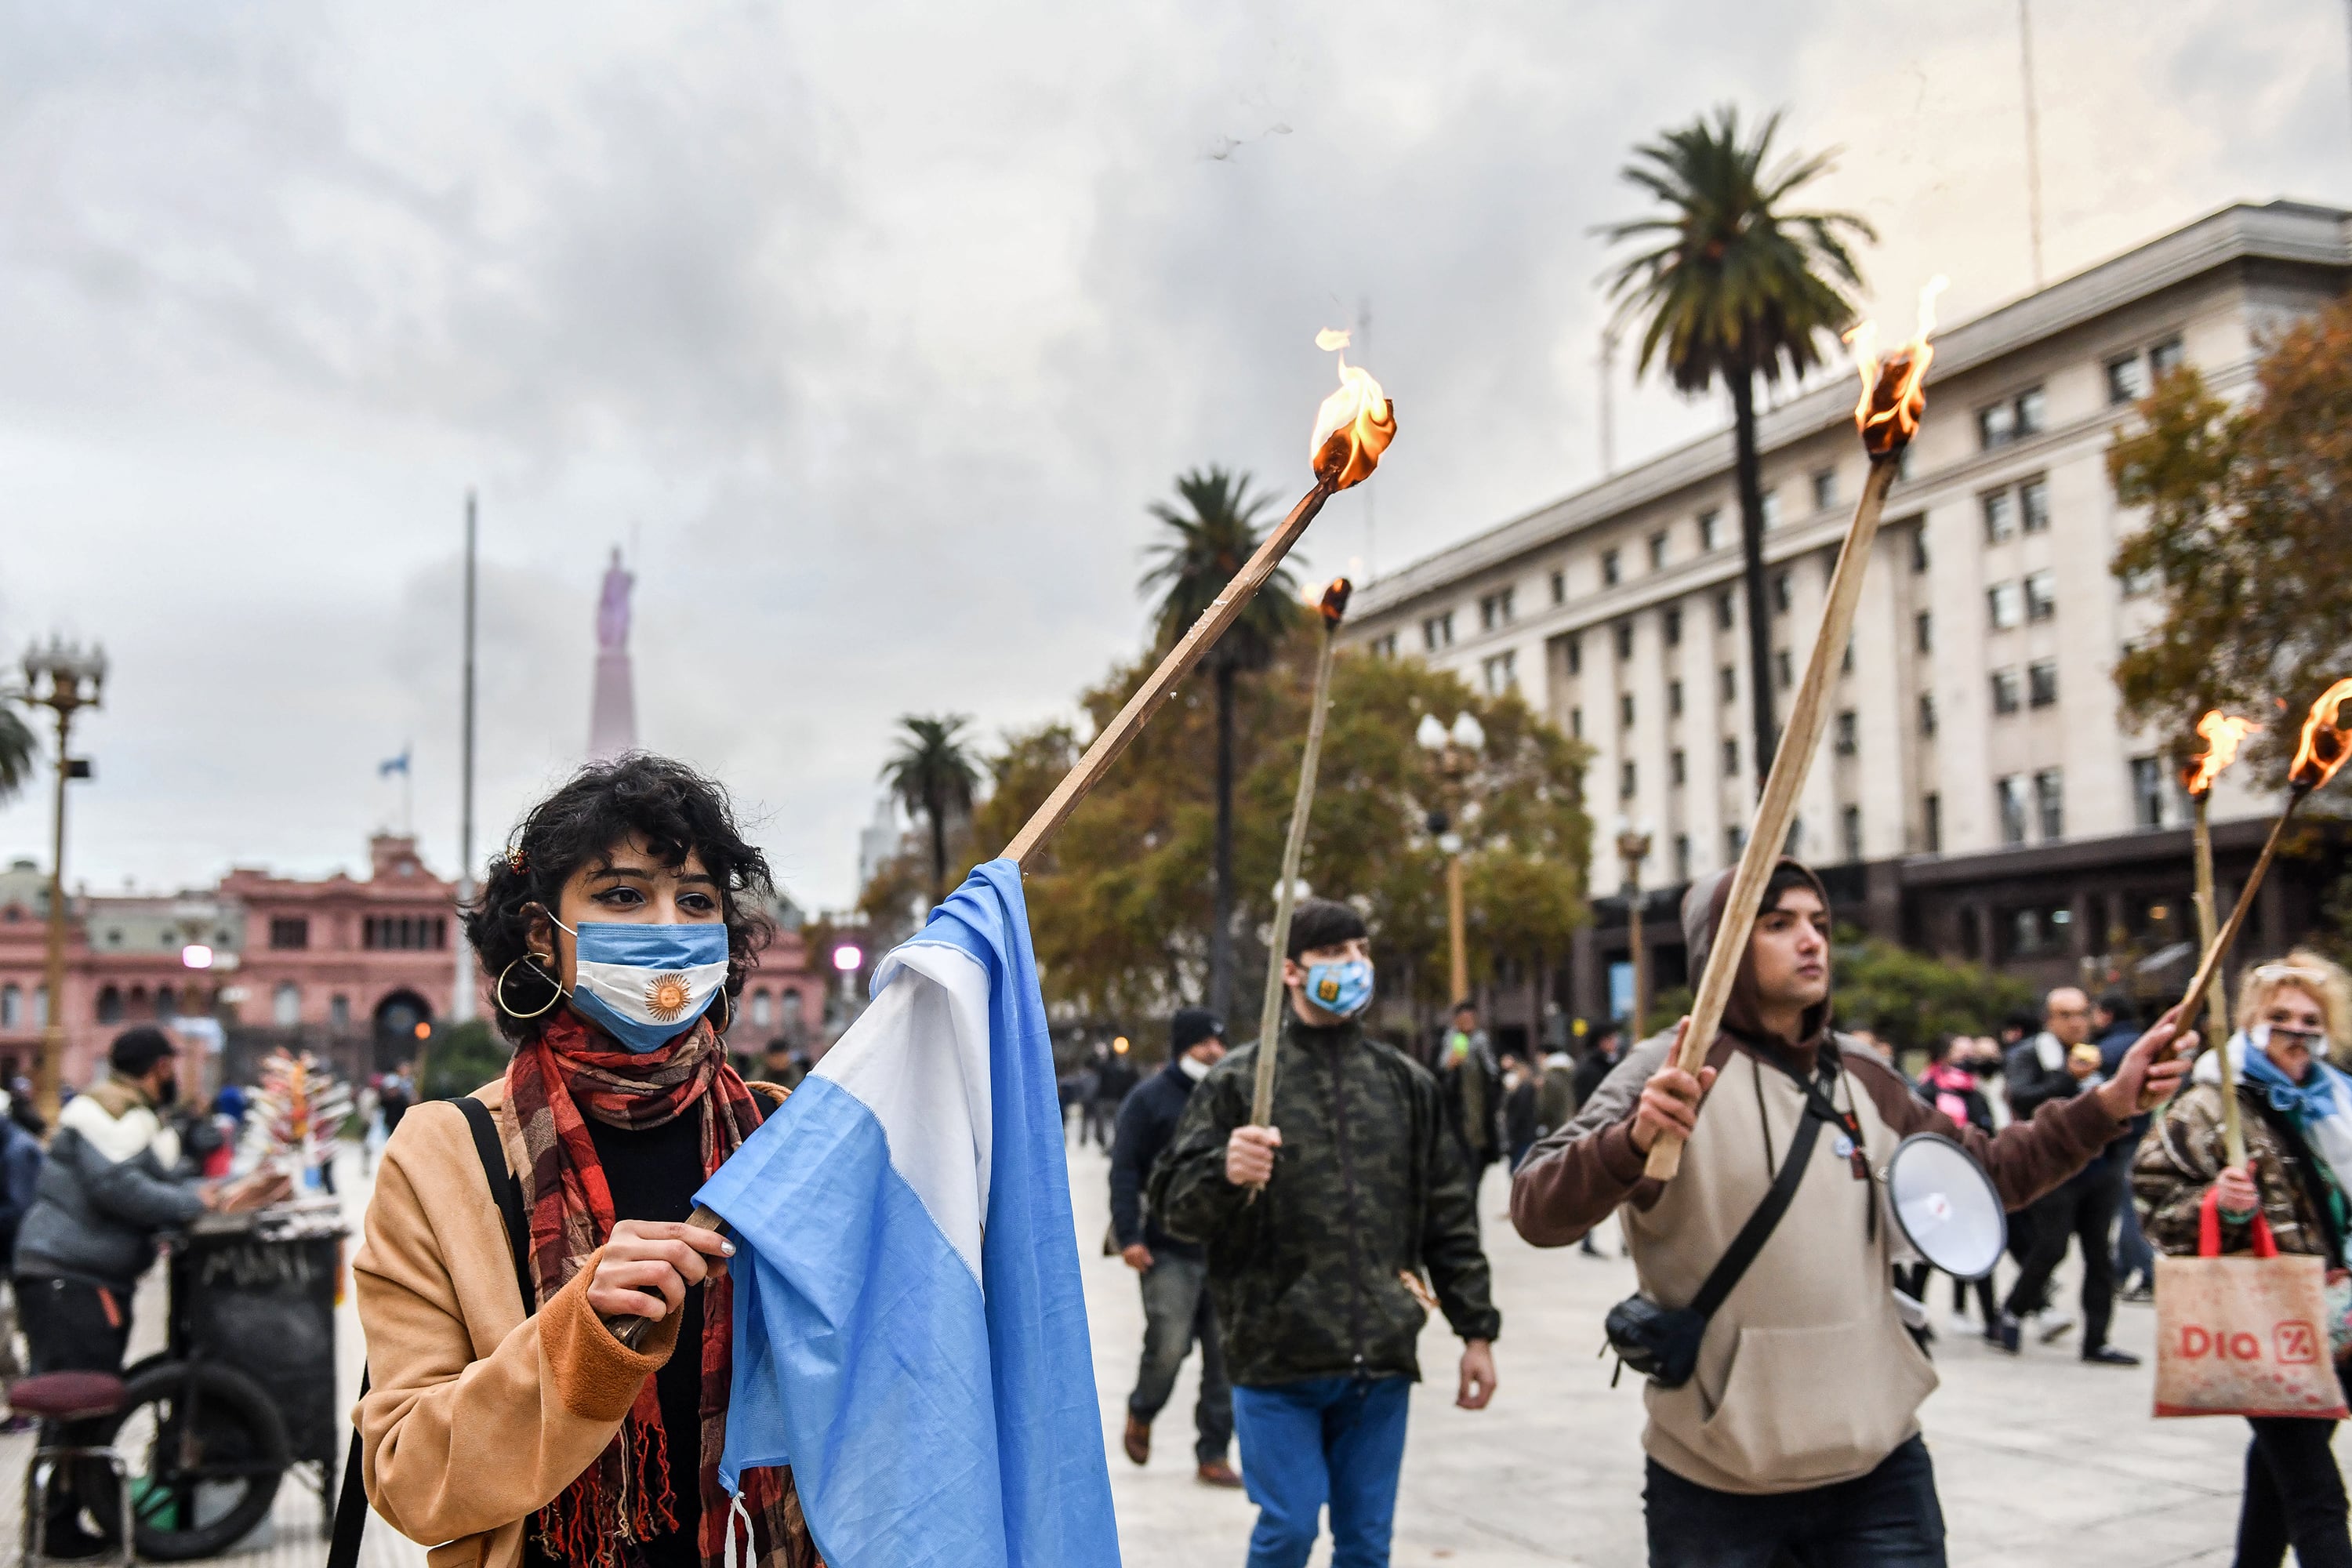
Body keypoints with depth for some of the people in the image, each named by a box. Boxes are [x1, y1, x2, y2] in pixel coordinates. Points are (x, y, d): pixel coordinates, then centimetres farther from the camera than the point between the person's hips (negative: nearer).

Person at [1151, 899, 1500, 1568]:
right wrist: (1225, 1173, -24)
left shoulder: (1406, 1082, 10)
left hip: (1382, 1362, 3)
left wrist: (1476, 1331, 12)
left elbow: (1449, 1218, 14)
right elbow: (1174, 1204, -2)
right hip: (1277, 1358, -3)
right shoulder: (1240, 1080, -1)